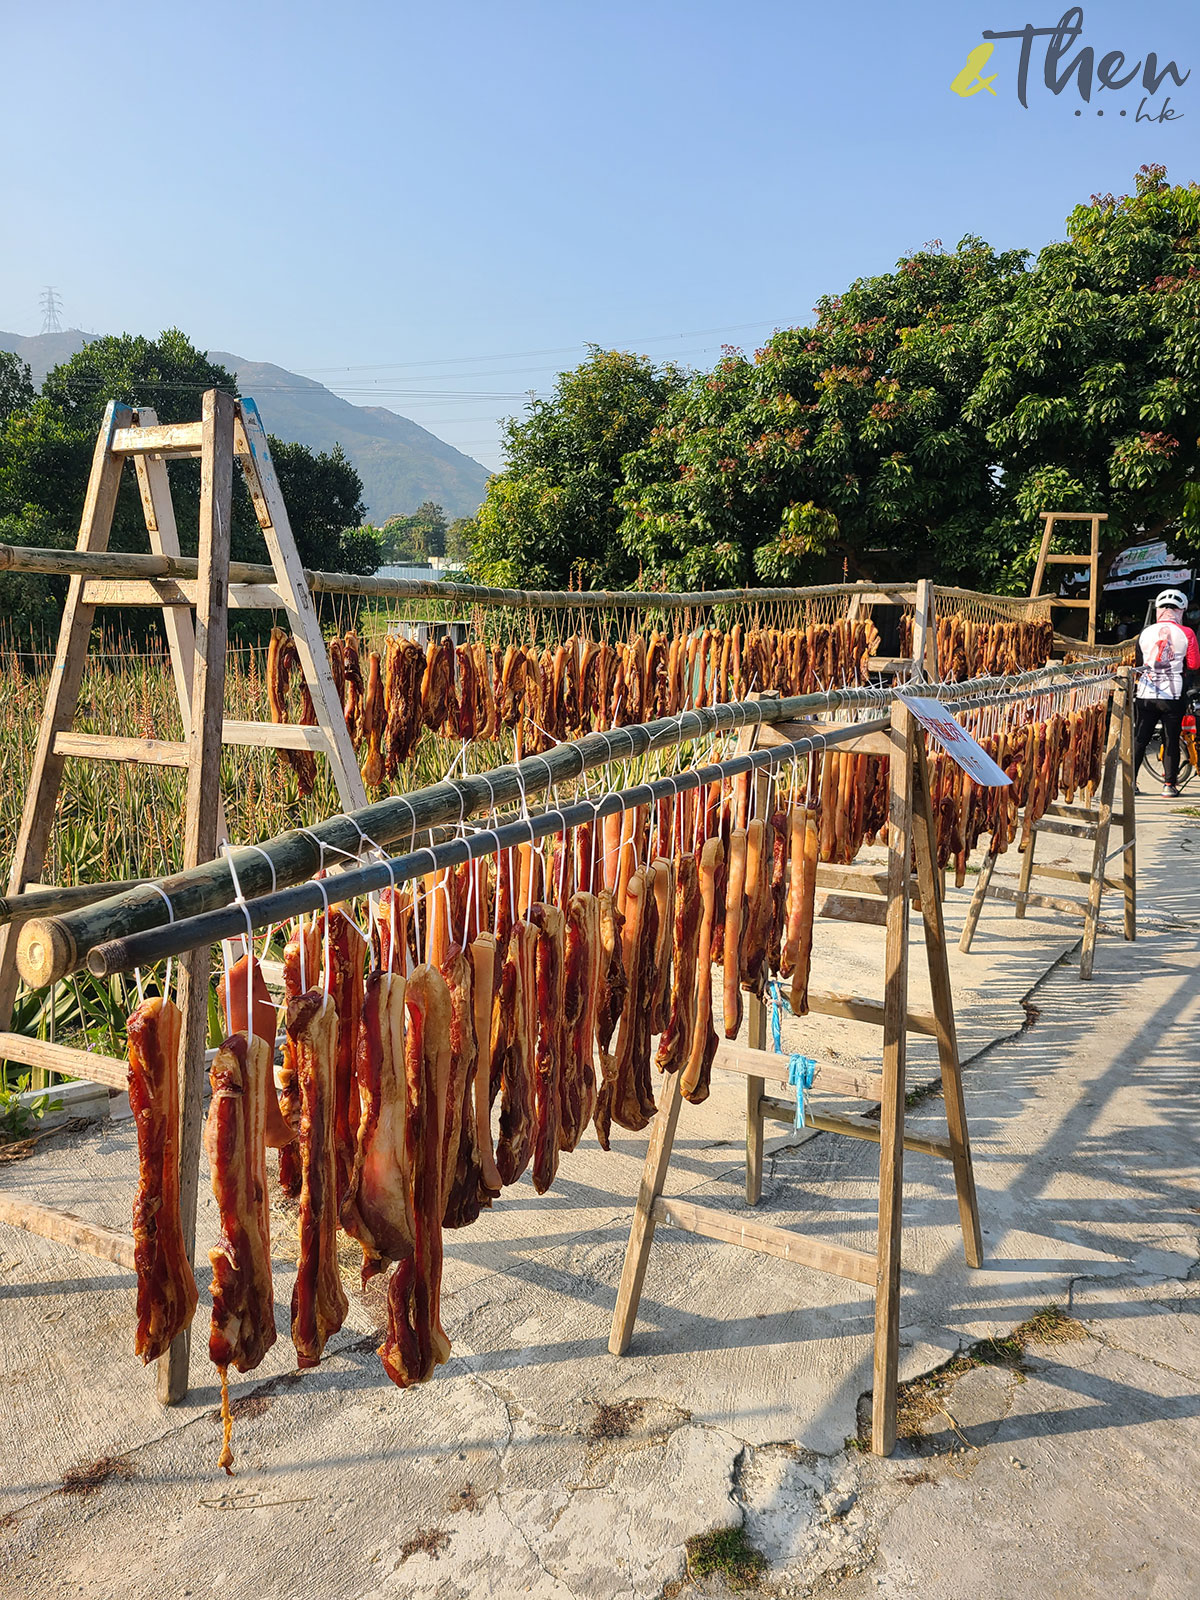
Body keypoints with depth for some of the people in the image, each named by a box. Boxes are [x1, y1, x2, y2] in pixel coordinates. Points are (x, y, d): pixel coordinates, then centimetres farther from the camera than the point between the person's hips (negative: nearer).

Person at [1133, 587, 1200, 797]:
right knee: (1171, 740, 7)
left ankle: (1131, 781, 9)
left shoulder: (1145, 633, 1)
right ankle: (1169, 784, 9)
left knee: (1139, 739, 9)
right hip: (1172, 696, -2)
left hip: (1145, 694, 2)